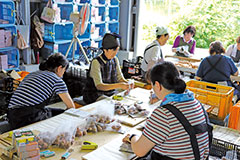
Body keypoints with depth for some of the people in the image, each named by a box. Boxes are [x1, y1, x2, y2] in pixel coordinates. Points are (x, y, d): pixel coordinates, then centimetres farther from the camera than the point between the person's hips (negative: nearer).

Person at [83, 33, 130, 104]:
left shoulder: (115, 60, 2)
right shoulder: (96, 62, -20)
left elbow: (120, 78, 4)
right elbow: (99, 86, -28)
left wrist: (127, 83, -20)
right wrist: (119, 85, -39)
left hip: (111, 93, 7)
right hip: (95, 95, -6)